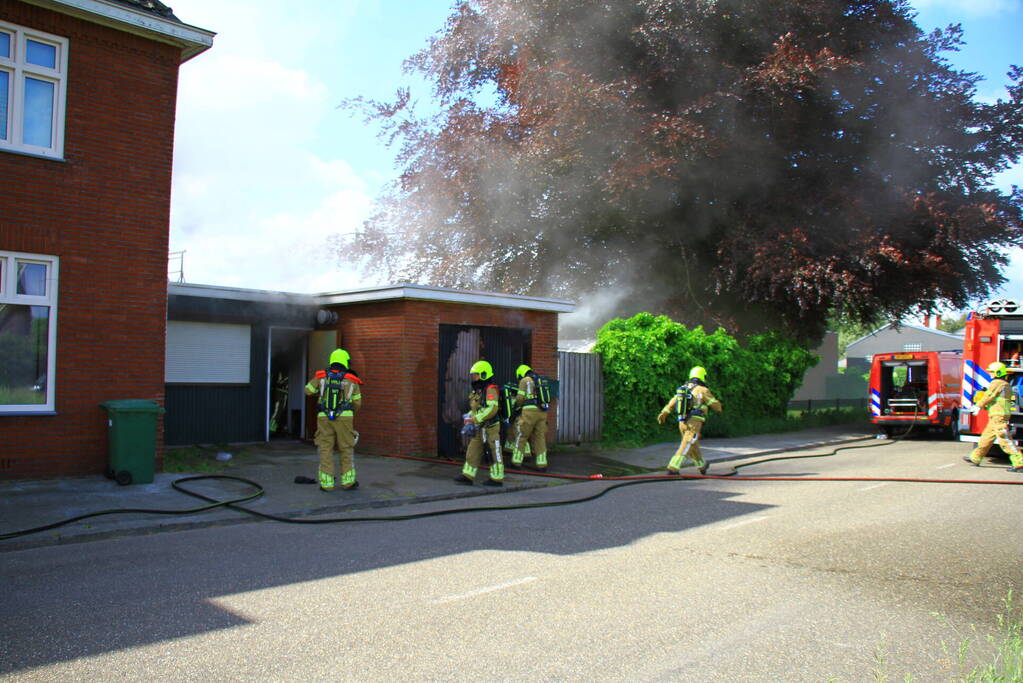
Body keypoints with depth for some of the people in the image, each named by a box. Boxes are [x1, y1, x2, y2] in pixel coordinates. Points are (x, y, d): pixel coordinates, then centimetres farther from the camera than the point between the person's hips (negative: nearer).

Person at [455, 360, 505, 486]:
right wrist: (469, 416, 4)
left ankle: (497, 478, 8)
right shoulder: (476, 390, 14)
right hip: (479, 428, 9)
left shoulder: (490, 390, -15)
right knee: (472, 451, 10)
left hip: (490, 427, -9)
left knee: (494, 453, 0)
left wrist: (476, 419, -24)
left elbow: (492, 409, -26)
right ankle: (468, 476, 15)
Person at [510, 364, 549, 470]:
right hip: (542, 412, 6)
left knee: (521, 436, 4)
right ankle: (542, 464, 6)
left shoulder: (525, 380, 2)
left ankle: (516, 462, 8)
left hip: (530, 411, -6)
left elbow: (520, 398, 0)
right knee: (540, 437, 9)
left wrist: (517, 406, 22)